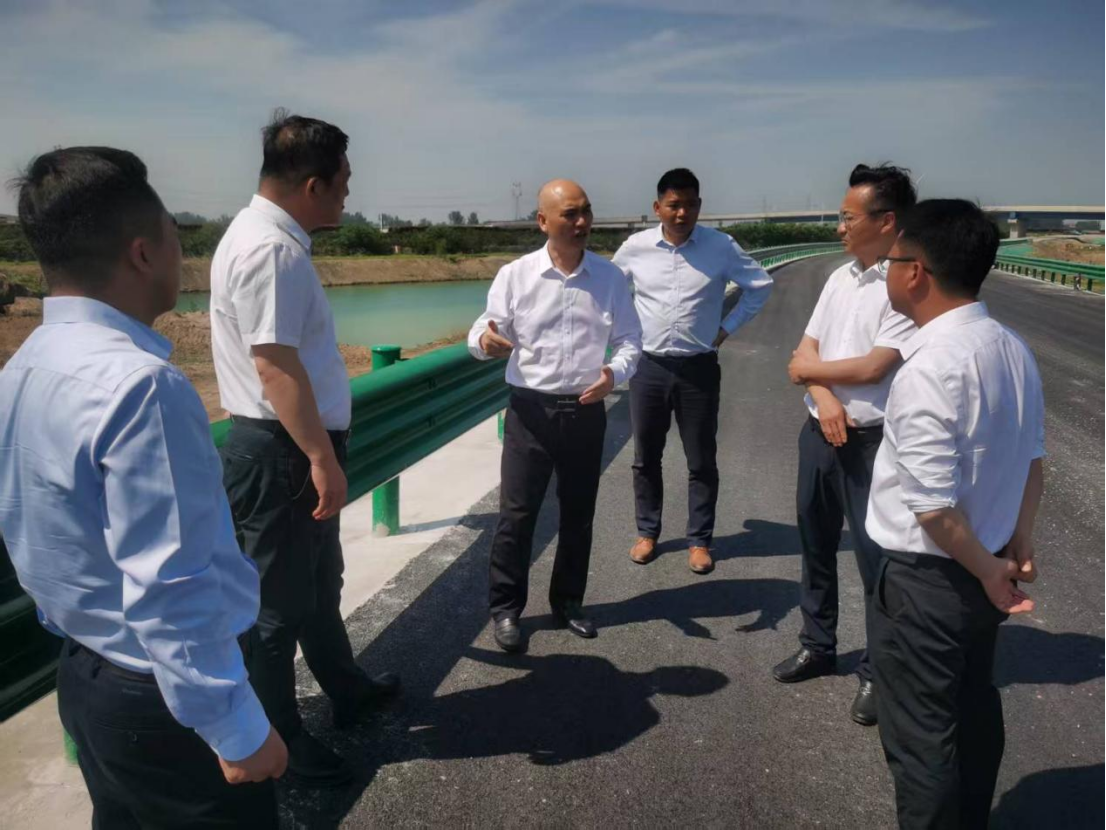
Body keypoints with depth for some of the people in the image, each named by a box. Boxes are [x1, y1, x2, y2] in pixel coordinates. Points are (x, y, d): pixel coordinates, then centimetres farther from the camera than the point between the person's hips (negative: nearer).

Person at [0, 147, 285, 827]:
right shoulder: (139, 384, -28)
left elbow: (68, 539, 11)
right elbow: (168, 592, -29)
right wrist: (238, 728, -19)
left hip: (85, 675, 9)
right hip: (164, 700, -9)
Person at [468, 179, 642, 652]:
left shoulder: (610, 278, 2)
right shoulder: (515, 275, -4)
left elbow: (629, 339, 6)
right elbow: (486, 332, -3)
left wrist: (615, 373, -15)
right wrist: (484, 341, -28)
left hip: (586, 411, 3)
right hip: (530, 410, -2)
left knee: (578, 513, 13)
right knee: (516, 513, 0)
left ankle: (568, 602, 31)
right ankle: (505, 608, 17)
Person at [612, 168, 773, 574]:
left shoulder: (721, 246, -7)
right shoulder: (635, 247, -3)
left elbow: (760, 285, 5)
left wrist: (727, 328, 1)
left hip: (698, 367, -1)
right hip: (648, 366, 2)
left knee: (701, 461, 7)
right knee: (645, 458, 11)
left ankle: (699, 540, 22)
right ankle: (647, 532, 29)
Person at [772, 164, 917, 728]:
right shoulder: (841, 277, 9)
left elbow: (873, 367, -20)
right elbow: (806, 349, 7)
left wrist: (809, 370, -4)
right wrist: (824, 397, -12)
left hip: (873, 442, -7)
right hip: (820, 432, 7)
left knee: (875, 557, 4)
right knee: (816, 545, 18)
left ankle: (876, 672, 23)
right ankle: (817, 645, 37)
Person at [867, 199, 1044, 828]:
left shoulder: (930, 369, -26)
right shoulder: (1014, 350, 1)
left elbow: (933, 505, -25)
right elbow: (1033, 457, 11)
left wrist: (986, 570, -11)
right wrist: (1019, 543, 16)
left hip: (927, 577, -9)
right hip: (982, 570, 9)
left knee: (919, 734, 9)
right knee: (974, 711, 25)